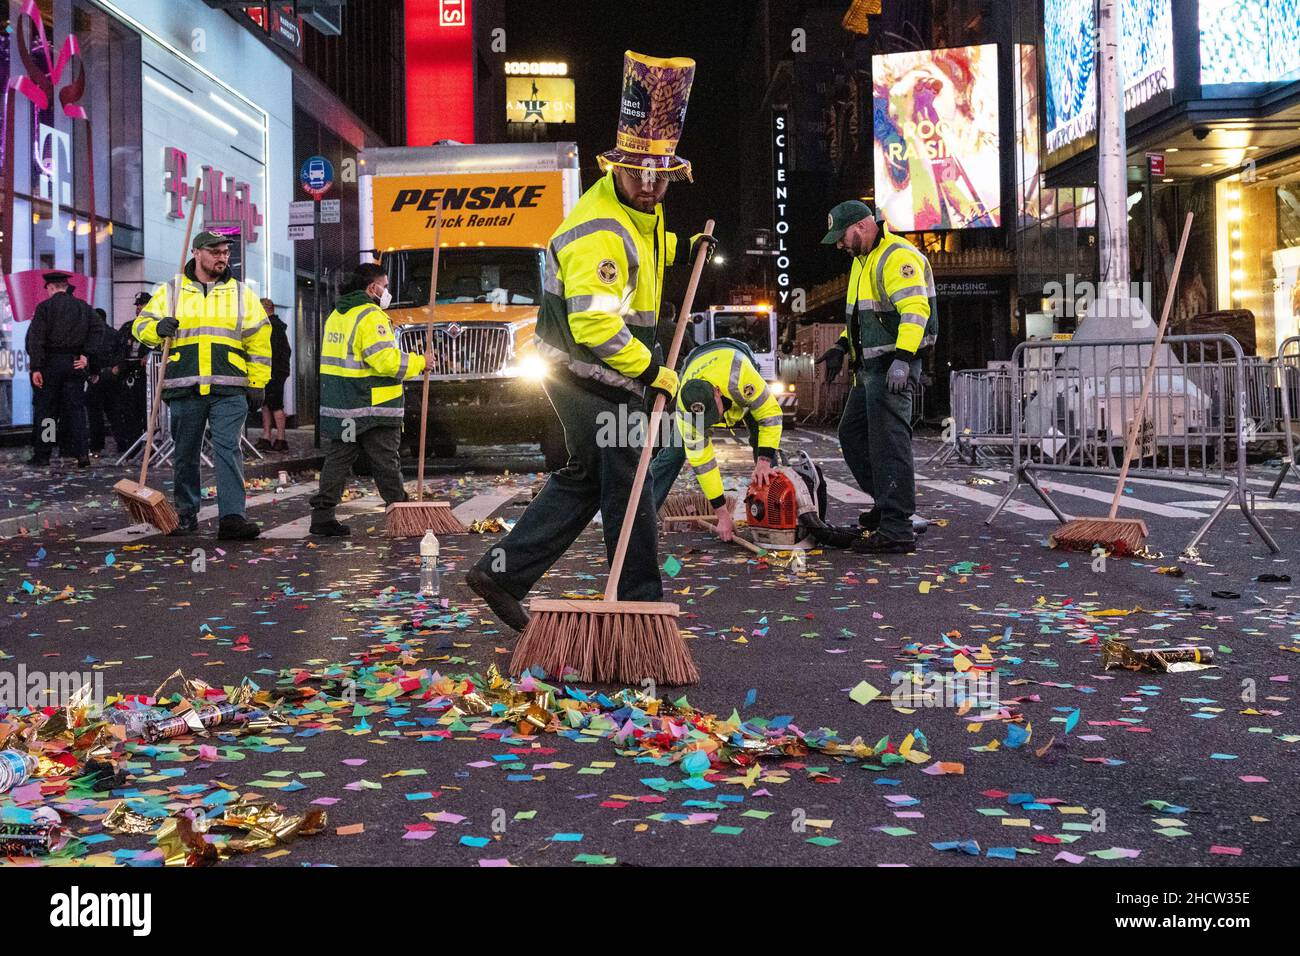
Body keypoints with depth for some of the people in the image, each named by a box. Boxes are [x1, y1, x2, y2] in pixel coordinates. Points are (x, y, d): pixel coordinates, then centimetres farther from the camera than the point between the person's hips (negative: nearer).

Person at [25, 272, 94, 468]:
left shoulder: (44, 307, -4)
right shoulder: (83, 307, 8)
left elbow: (36, 339, -10)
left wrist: (36, 367, -12)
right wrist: (86, 356, -3)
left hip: (51, 362, -3)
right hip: (75, 363, 3)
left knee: (45, 408, 4)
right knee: (76, 408, 6)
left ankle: (41, 455, 5)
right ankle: (81, 453, -2)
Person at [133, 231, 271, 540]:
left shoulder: (241, 293, 11)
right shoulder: (171, 292, 10)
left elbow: (259, 341, 11)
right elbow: (140, 325, 13)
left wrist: (257, 383, 5)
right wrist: (157, 328, -11)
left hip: (229, 391, -1)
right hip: (184, 389, 1)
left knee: (228, 450, -11)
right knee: (185, 454, 8)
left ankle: (232, 517, -15)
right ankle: (186, 514, 21)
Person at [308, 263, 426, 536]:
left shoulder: (336, 316, 15)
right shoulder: (371, 317, -15)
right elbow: (387, 360, -22)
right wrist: (419, 363, -12)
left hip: (339, 408, 8)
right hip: (374, 409, -8)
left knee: (337, 461, 9)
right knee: (386, 464, 2)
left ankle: (322, 515, 4)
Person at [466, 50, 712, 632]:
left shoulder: (638, 209, 8)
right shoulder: (599, 234, -25)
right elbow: (596, 326, -32)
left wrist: (683, 250, 16)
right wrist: (650, 371, -23)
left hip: (604, 376, 10)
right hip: (591, 379, -10)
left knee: (584, 479, 16)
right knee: (626, 486, 0)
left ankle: (502, 572, 19)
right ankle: (641, 606, 12)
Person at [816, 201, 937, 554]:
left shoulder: (898, 257, -15)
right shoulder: (863, 260, 19)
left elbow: (915, 309, -26)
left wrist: (902, 358, -33)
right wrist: (842, 346, 19)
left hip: (894, 367, -11)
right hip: (871, 366, 11)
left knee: (888, 444, -12)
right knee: (852, 434, 18)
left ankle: (896, 530, -10)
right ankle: (888, 503, 27)